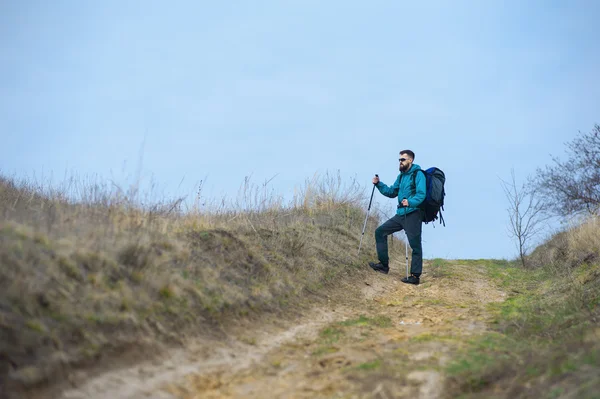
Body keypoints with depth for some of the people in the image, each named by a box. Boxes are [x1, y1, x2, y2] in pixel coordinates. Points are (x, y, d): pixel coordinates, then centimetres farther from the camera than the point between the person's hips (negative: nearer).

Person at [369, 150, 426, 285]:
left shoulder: (418, 174, -8)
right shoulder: (401, 176, 18)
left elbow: (421, 194, -19)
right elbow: (392, 192, 22)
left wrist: (410, 202, -35)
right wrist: (379, 184, 9)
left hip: (413, 214, -9)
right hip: (400, 214, 9)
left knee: (415, 245, -5)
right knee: (380, 232, 7)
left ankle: (415, 276, -1)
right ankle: (384, 265, 10)